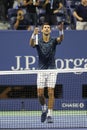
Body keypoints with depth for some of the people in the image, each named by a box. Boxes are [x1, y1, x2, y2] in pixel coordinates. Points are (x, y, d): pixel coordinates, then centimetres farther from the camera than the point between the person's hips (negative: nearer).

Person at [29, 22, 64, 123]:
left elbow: (60, 39, -22)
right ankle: (44, 109, 26)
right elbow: (31, 44, -23)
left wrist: (61, 30, -44)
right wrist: (34, 34, -44)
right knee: (40, 94, -1)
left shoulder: (53, 41, 0)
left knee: (51, 93, -7)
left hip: (51, 70, -1)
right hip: (41, 70, 1)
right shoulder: (38, 42, 0)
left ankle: (49, 115, -4)